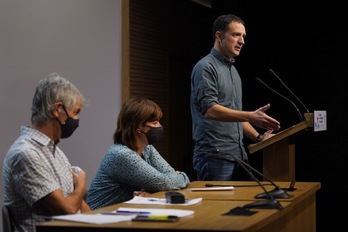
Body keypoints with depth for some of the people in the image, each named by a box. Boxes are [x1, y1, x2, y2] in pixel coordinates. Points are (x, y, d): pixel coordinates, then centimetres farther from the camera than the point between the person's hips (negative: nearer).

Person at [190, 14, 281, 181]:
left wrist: (258, 137, 14)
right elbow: (209, 109, -21)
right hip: (215, 156, -8)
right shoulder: (206, 67, -8)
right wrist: (250, 117, -28)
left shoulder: (233, 70, 20)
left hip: (238, 155, 8)